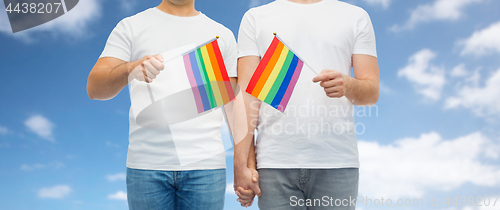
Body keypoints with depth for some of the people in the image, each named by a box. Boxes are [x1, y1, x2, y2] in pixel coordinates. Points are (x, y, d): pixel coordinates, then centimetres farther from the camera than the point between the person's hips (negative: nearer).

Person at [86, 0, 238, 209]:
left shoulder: (222, 34, 12)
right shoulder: (131, 26, 8)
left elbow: (235, 105, 8)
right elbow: (94, 88, -1)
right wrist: (130, 69, -23)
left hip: (206, 165, 1)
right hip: (147, 164, 0)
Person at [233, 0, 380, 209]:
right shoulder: (256, 17, 11)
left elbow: (372, 92, 8)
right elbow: (246, 94, 3)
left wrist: (348, 85, -16)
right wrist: (241, 164, -4)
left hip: (337, 162, 1)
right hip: (274, 163, 0)